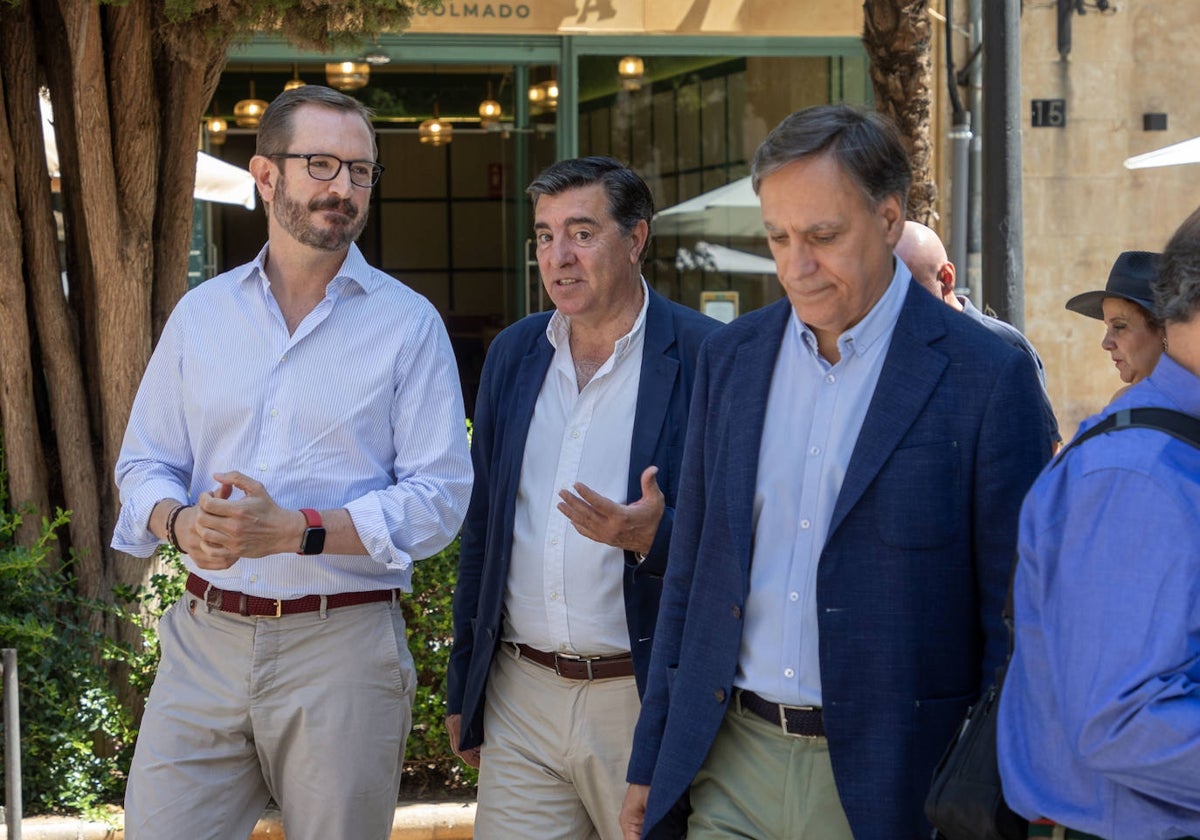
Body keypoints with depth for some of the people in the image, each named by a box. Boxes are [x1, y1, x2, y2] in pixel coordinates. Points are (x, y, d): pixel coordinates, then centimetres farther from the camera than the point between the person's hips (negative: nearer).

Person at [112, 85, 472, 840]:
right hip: (205, 638, 2)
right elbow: (144, 465, 11)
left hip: (344, 644, -2)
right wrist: (181, 521, -13)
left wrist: (297, 531, -20)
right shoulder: (201, 314, 10)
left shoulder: (408, 324, -1)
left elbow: (439, 496, -8)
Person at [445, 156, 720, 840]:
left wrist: (653, 537, -27)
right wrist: (462, 692, 17)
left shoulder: (707, 358, -8)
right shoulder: (514, 353, 9)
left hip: (646, 701, -4)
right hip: (519, 700, 4)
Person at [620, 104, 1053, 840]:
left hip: (888, 780, -4)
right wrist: (651, 763, 13)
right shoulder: (730, 358, 7)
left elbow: (1015, 615, -6)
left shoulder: (989, 378, -8)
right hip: (734, 767, 4)